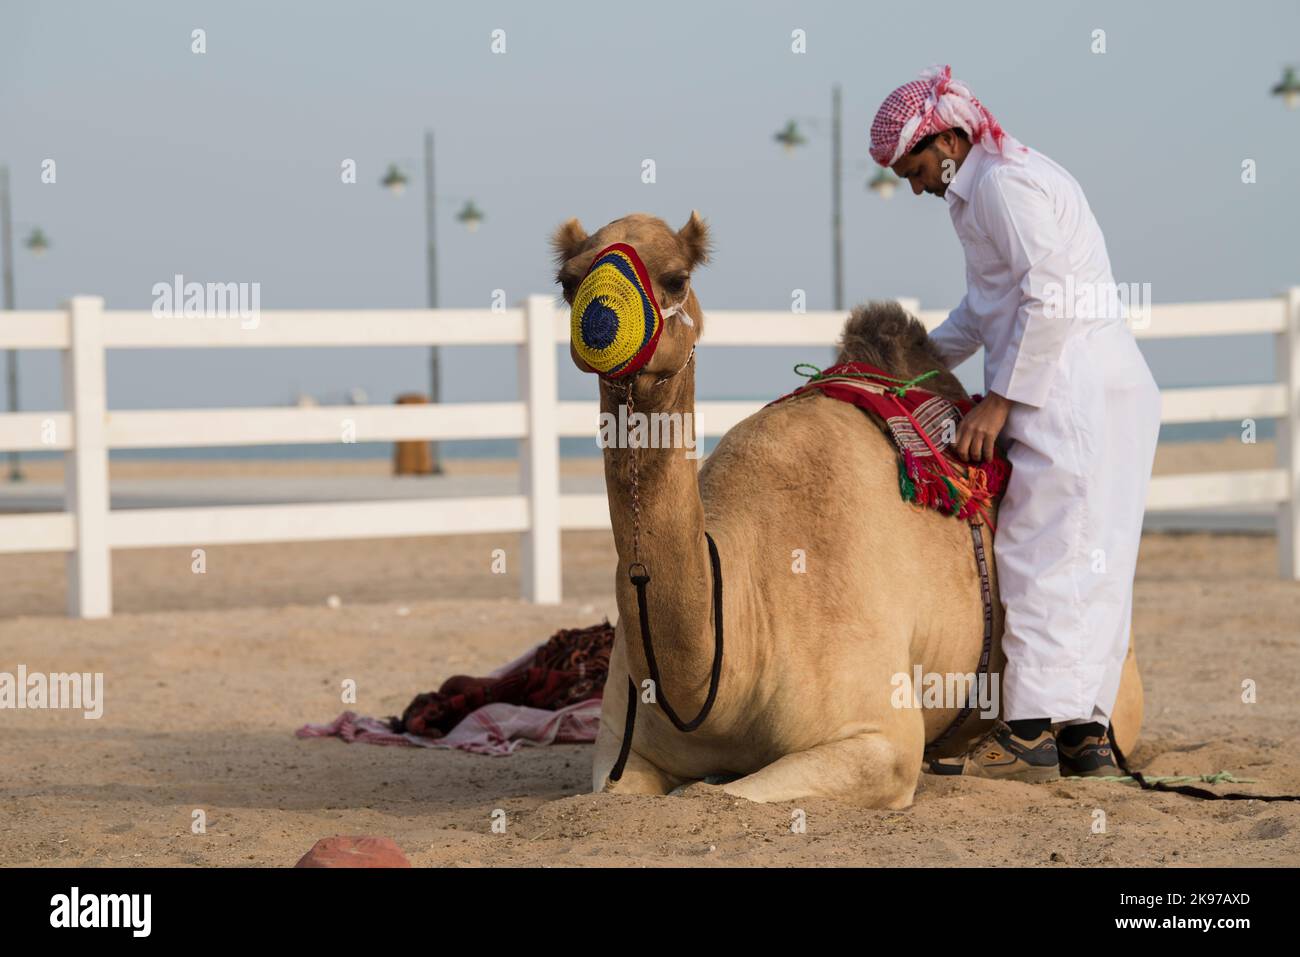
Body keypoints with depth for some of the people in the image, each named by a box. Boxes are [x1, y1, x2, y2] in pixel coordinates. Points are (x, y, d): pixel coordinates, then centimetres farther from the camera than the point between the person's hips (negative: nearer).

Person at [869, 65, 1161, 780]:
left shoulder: (1005, 184, -10)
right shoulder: (984, 189, 21)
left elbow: (1051, 299, -19)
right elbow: (986, 307, 30)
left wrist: (1000, 400, -16)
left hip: (1072, 392, -10)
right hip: (1116, 386, 10)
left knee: (1043, 553, -8)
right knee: (1093, 563, 7)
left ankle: (1033, 732, -8)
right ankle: (1087, 733, 8)